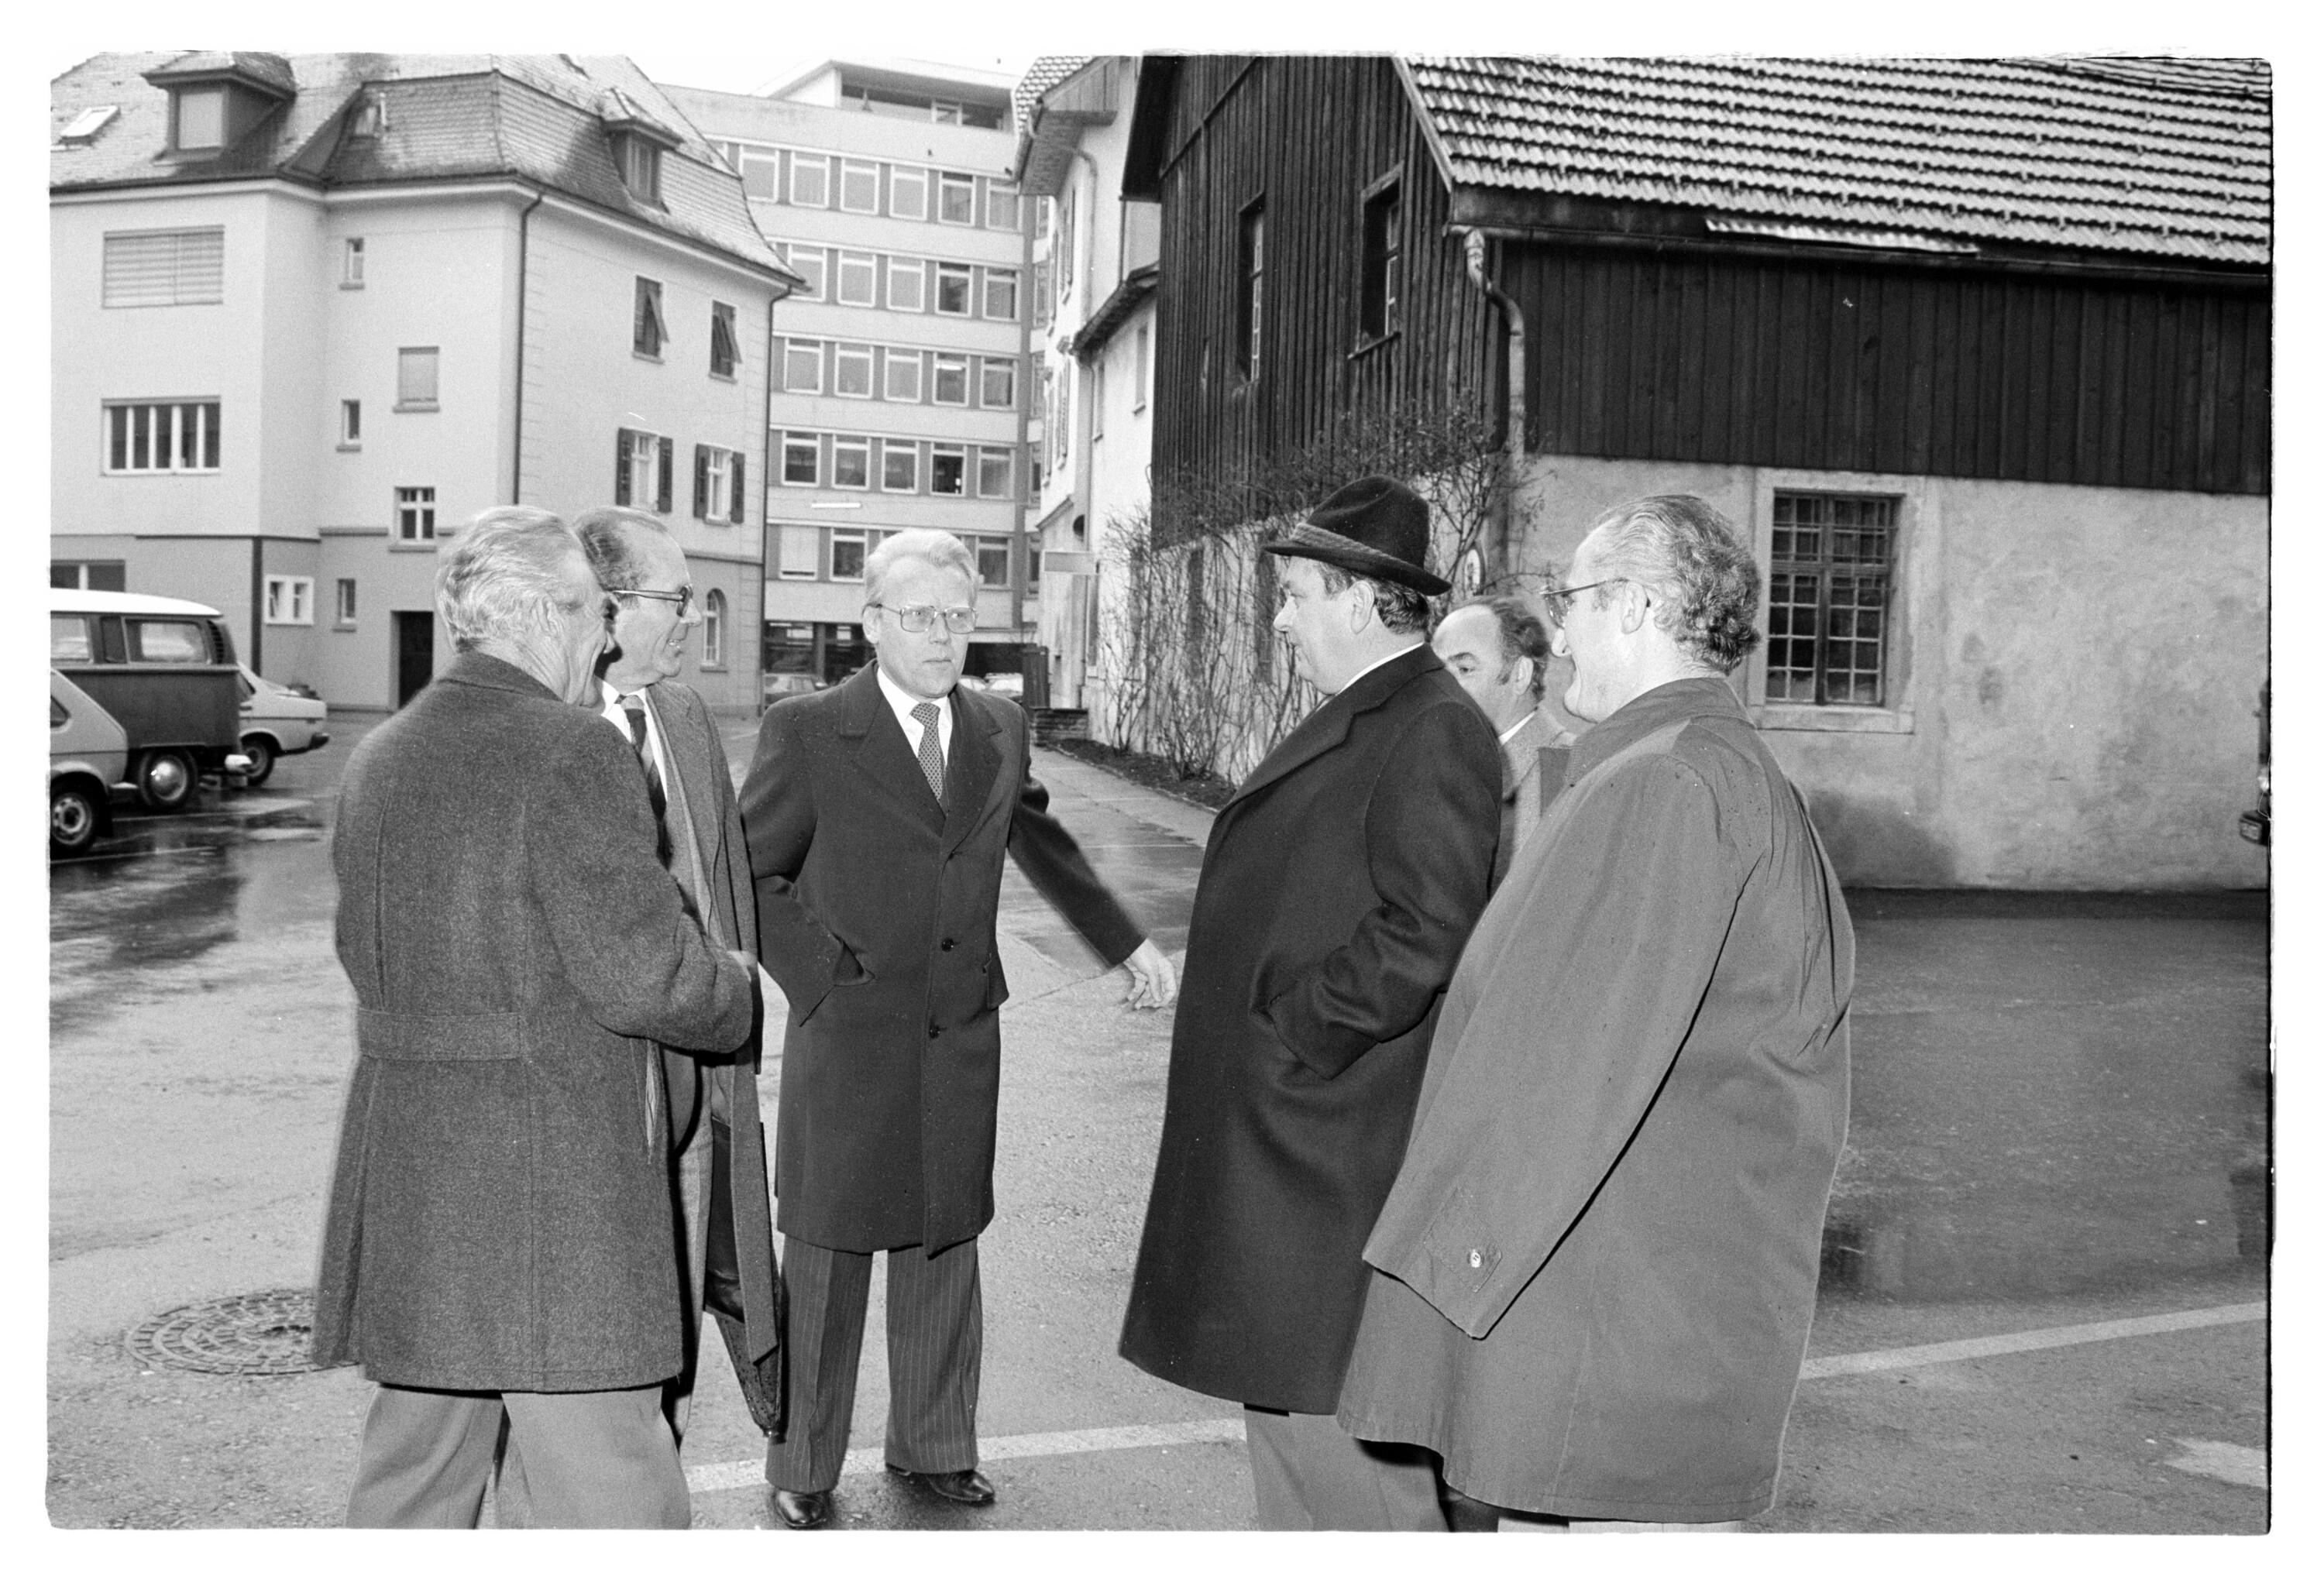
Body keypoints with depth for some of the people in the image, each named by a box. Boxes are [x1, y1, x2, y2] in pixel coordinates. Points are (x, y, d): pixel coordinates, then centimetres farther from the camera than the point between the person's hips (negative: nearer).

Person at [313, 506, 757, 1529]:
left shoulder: (377, 760, 11)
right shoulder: (574, 757, -15)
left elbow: (368, 953, 16)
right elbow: (645, 975, -17)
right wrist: (738, 993, 1)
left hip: (405, 1157, 8)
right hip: (548, 1173, -8)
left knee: (415, 1453, 20)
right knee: (600, 1479, -1)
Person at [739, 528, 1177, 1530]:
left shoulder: (1001, 730, 7)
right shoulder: (807, 731, -8)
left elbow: (1043, 844, 23)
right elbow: (745, 871, -2)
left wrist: (1126, 944, 25)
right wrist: (818, 979, -10)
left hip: (962, 1042, 4)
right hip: (848, 1043, -4)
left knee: (945, 1249, 14)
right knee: (828, 1258, 7)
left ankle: (931, 1447, 31)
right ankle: (802, 1468, 23)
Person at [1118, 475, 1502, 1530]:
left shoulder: (1434, 732, -16)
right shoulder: (1347, 723, 14)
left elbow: (1423, 937, -24)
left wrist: (1288, 1035, -17)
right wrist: (1257, 1036, 11)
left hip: (1341, 1151, -10)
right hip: (1271, 1132, 10)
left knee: (1348, 1431, -1)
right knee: (1277, 1398, 21)